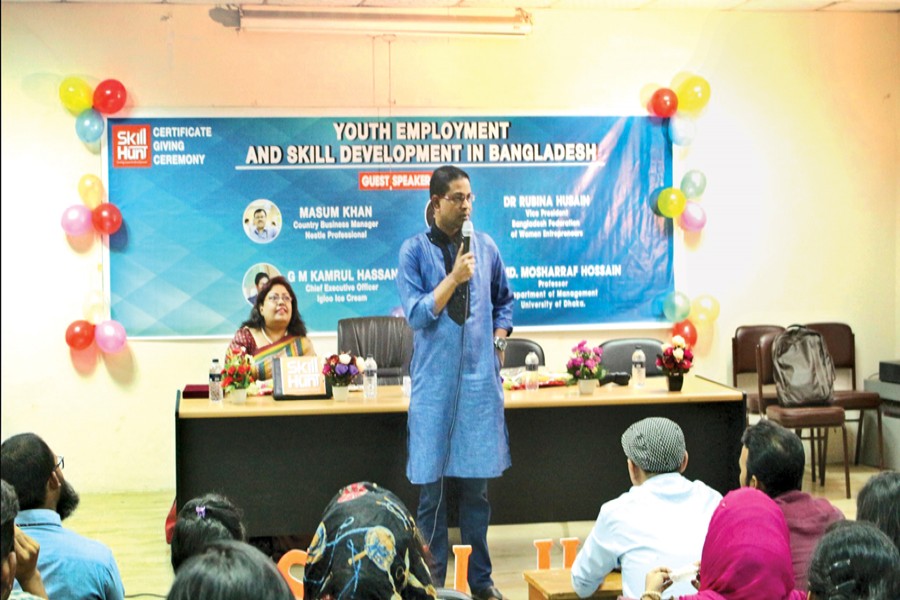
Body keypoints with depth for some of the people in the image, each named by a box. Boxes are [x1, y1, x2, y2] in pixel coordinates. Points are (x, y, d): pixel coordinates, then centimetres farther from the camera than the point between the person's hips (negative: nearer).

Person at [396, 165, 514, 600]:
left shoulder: (486, 247, 7)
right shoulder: (415, 250, -2)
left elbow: (504, 301, 21)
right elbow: (416, 313, -9)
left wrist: (499, 340, 8)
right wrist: (454, 277, -16)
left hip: (480, 377, 2)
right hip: (435, 380, -2)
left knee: (476, 484, 9)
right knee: (432, 486, 2)